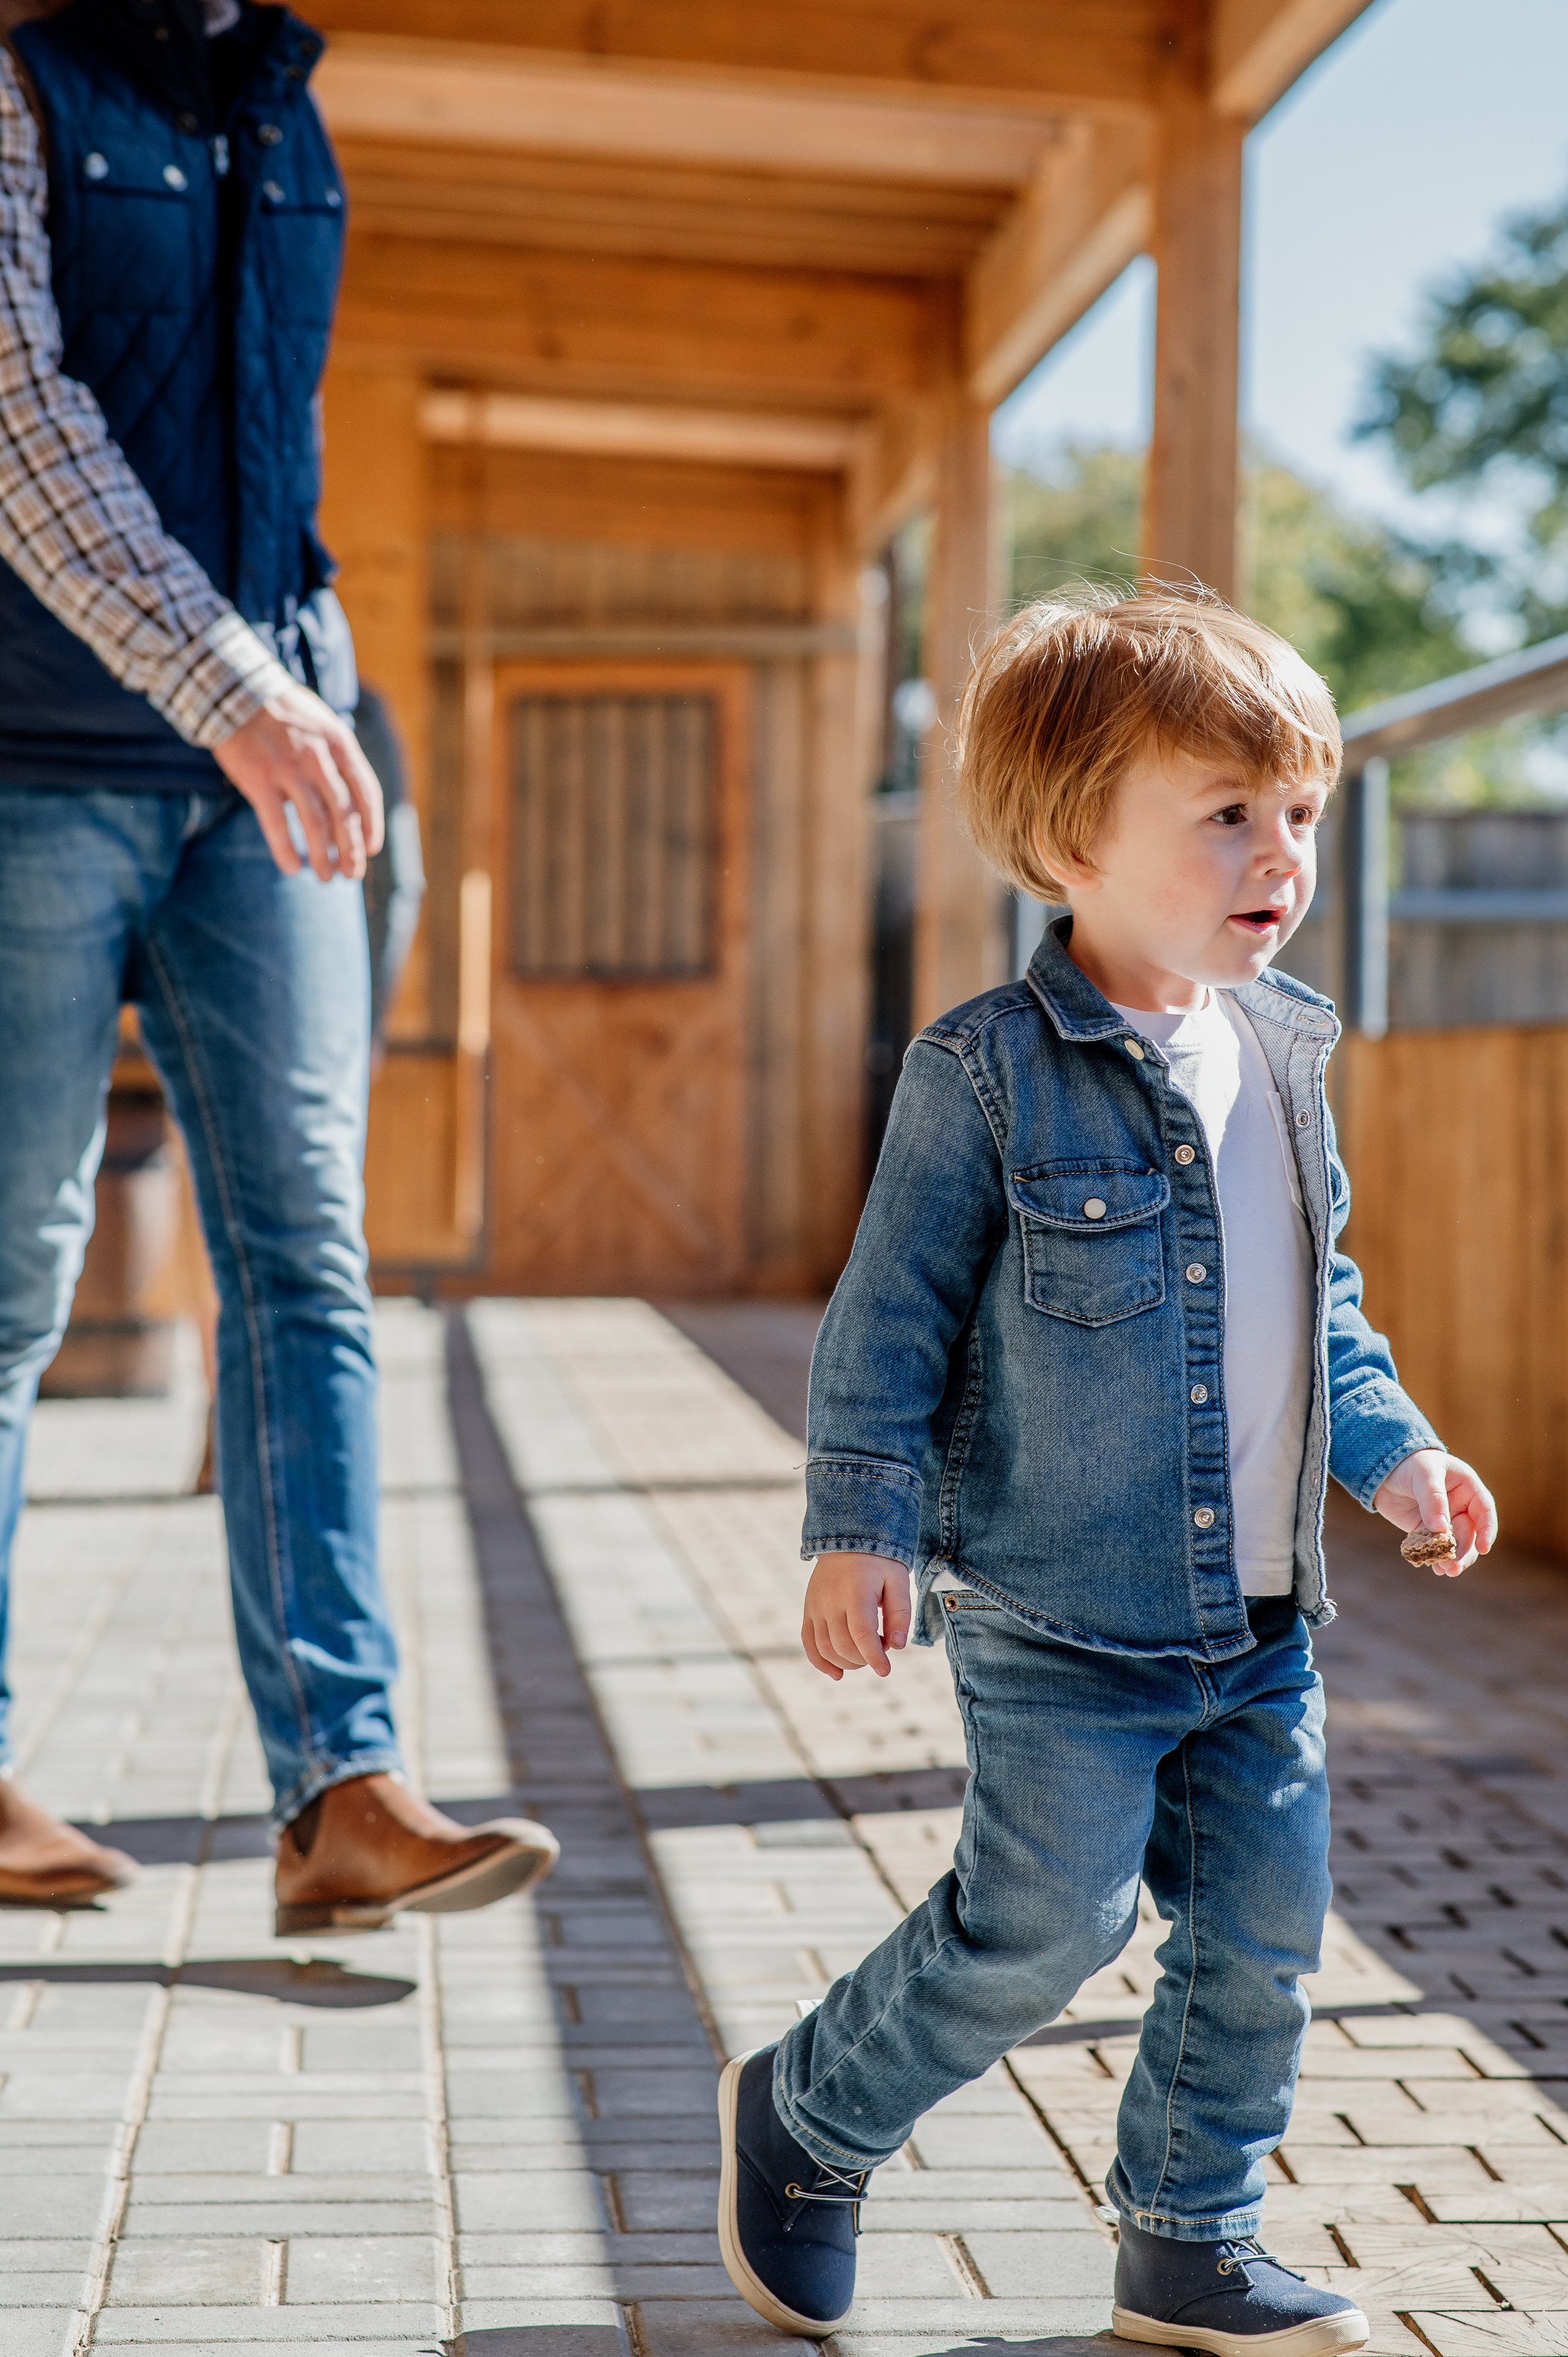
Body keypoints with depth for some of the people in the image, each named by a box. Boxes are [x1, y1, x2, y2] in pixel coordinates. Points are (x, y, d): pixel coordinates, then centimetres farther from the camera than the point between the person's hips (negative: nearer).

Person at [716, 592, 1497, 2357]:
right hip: (1061, 1621, -6)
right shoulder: (989, 1070, -12)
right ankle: (807, 2121, 21)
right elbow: (894, 1308, -10)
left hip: (1262, 1624, 7)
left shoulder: (1280, 1053, 8)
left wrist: (1388, 1448, 14)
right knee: (1042, 1927, -4)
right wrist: (862, 1524, -14)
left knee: (1261, 1938, 9)